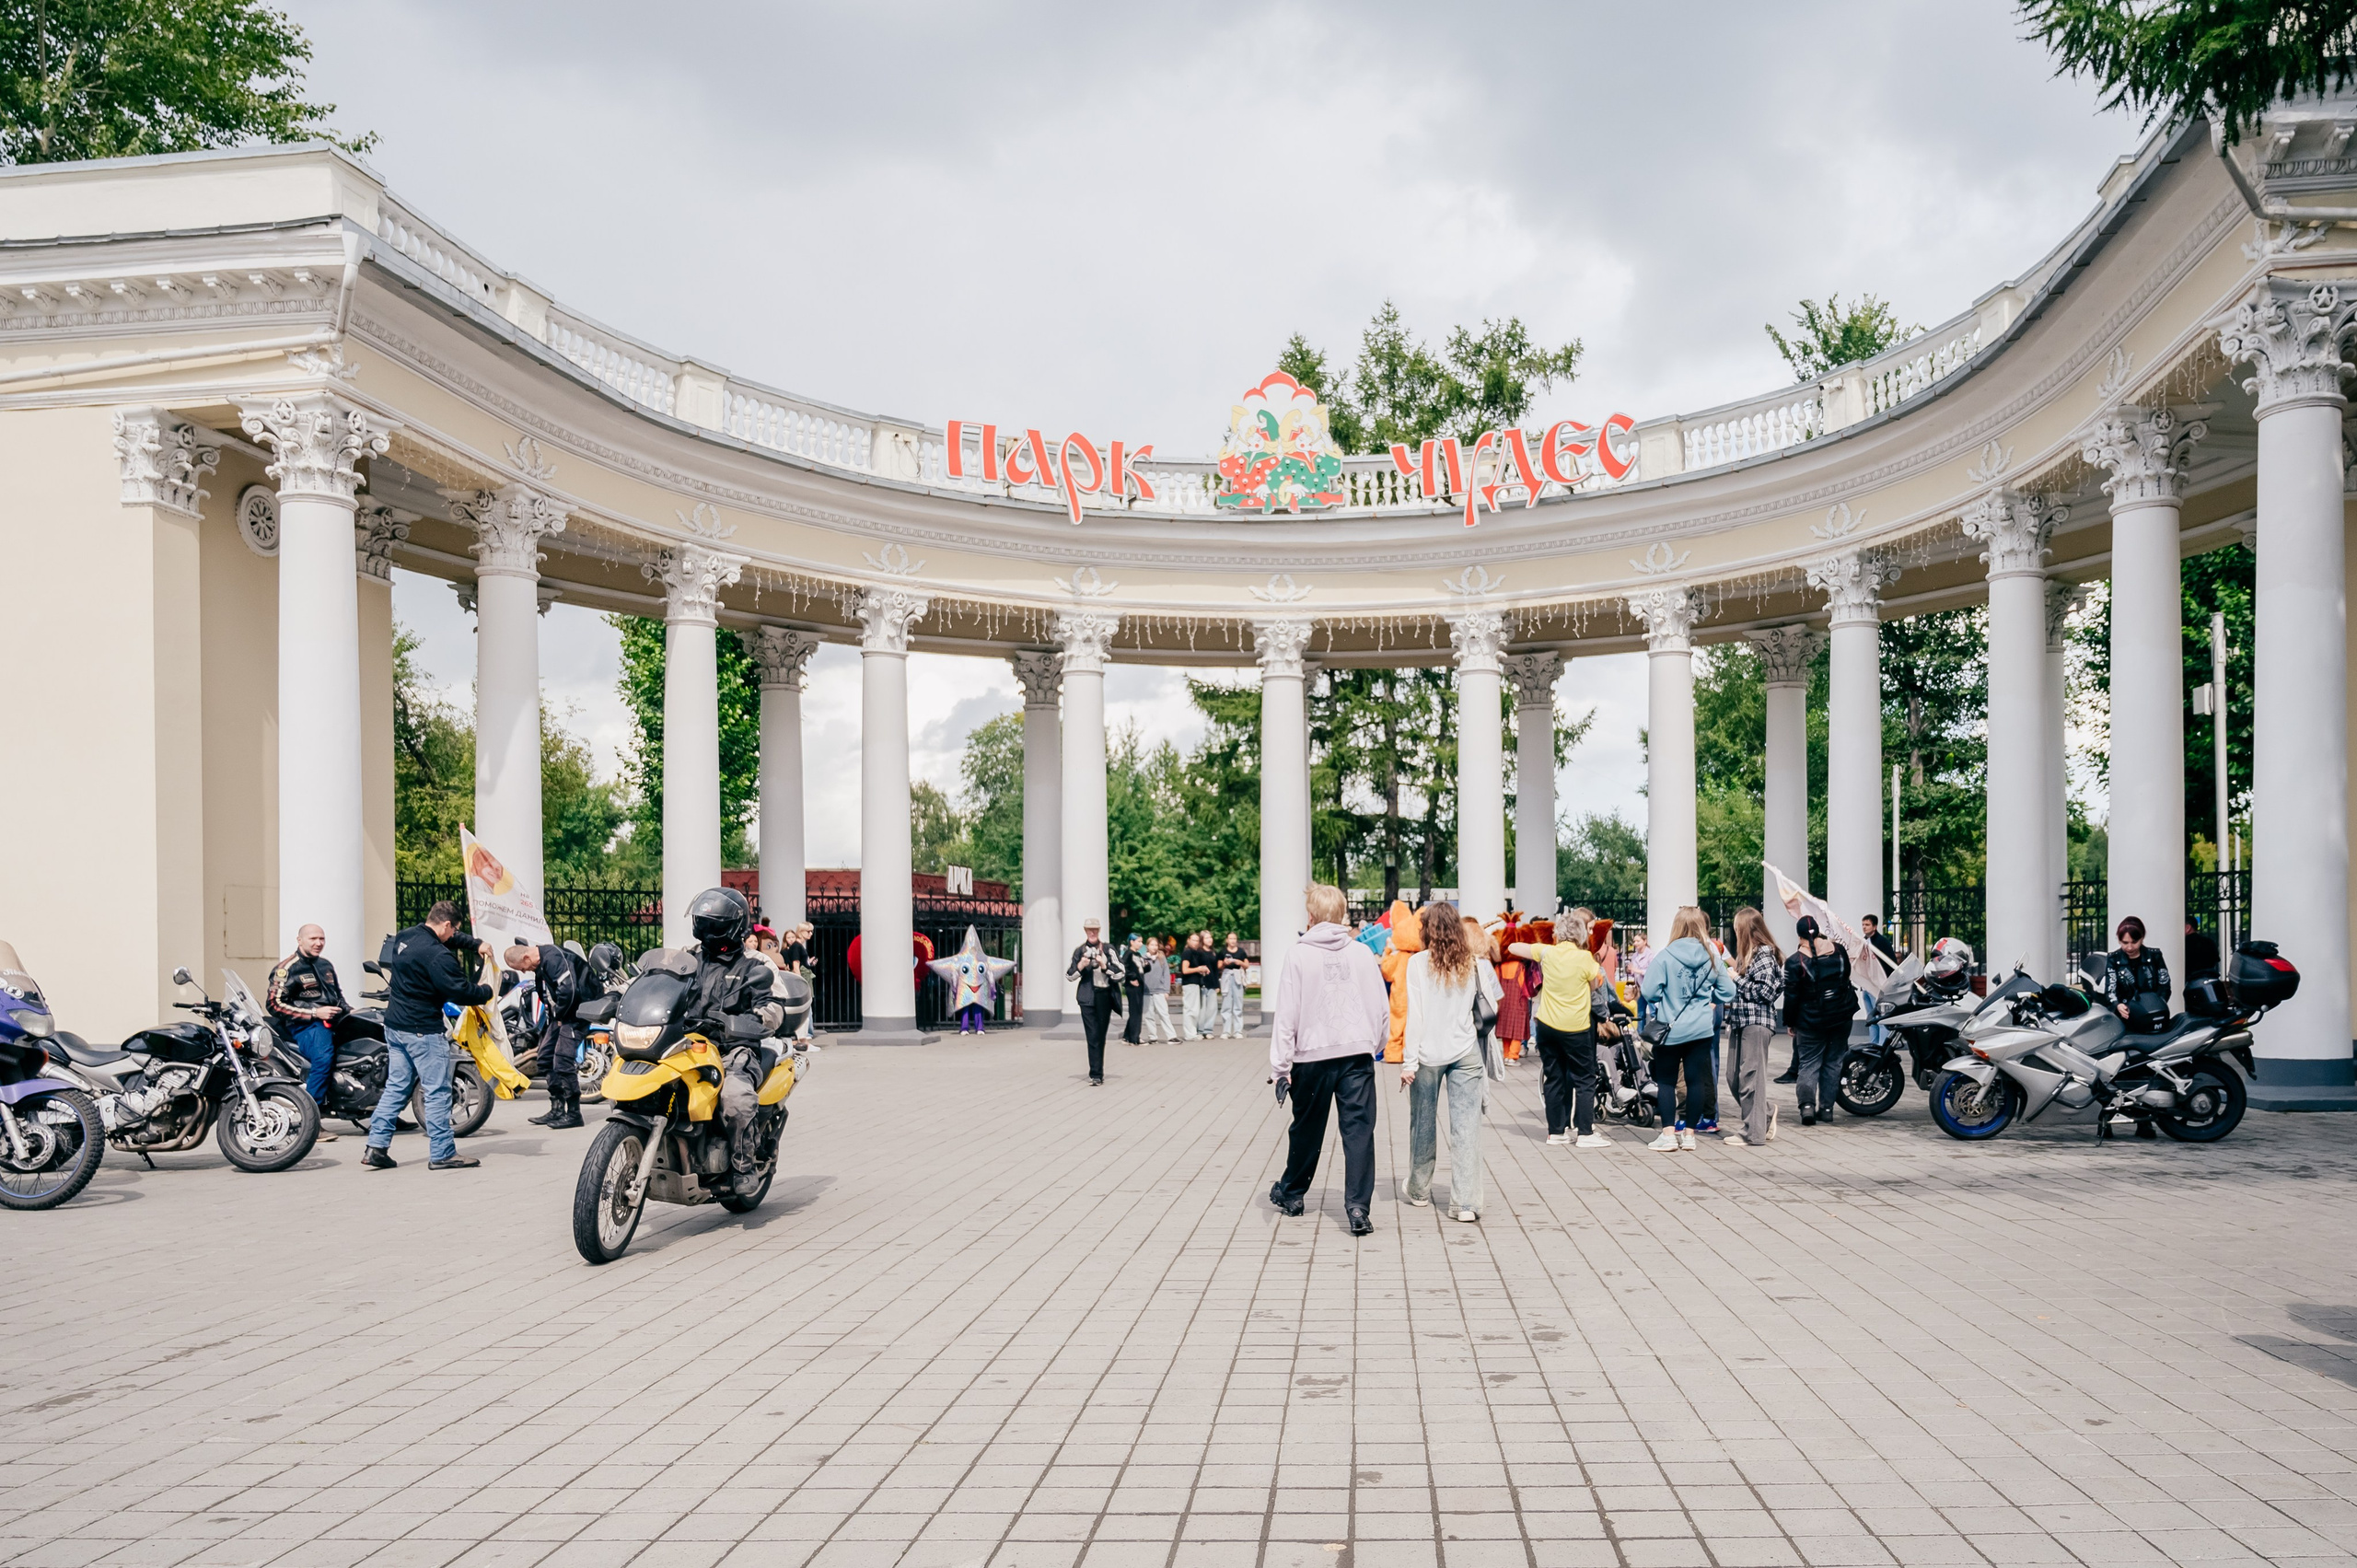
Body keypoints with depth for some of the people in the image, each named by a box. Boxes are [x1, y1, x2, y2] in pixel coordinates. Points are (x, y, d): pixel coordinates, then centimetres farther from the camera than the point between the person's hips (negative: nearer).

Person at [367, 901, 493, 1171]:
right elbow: (460, 992, -19)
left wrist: (476, 944, 21)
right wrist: (486, 991, -2)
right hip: (423, 1031, -9)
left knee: (396, 1087, 14)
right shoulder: (437, 955, -21)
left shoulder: (403, 937, 8)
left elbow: (448, 940, 26)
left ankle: (376, 1147, 11)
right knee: (437, 1092, -2)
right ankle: (442, 1153, 2)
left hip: (394, 1026, 9)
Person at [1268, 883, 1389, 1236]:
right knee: (1359, 1131, 0)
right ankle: (1357, 1208, -8)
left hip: (1313, 1056, 0)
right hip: (1358, 1053, 1)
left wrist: (1281, 1066, -1)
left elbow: (1287, 1015, -5)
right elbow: (1380, 1007, 6)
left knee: (1307, 1129, 15)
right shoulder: (1362, 953, 1)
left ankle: (1291, 1193, 33)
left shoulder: (1298, 955, -5)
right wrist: (1377, 1044, 22)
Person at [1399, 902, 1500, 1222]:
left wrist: (1409, 1061, -6)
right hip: (1465, 1052, 1)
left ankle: (1419, 1190, 29)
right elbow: (1490, 1003, 7)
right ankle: (1466, 1202, -5)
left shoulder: (1419, 962, -7)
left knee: (1423, 1123, 14)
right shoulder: (1473, 963, 1)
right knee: (1466, 1126, 0)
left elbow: (1414, 1014, -9)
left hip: (1428, 1053, -1)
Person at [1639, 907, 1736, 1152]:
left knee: (1666, 1081, 6)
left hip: (1670, 1030, -3)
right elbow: (1727, 992, 3)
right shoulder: (1712, 958, -2)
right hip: (1701, 1029, 3)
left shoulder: (1665, 957, -13)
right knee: (1696, 1080, 8)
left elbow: (1649, 991, -14)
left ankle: (1668, 1135, 3)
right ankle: (1689, 1134, 12)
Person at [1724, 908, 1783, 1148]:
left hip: (1757, 1021, -9)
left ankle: (1754, 1132, -2)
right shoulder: (1747, 953, 19)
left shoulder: (1764, 954, -10)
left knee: (1750, 1076, -7)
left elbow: (1764, 992, -16)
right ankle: (1766, 1113, 25)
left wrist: (1736, 979, -11)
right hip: (1739, 1021, 9)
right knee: (1733, 1078, 9)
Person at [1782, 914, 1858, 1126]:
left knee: (1808, 1063, 2)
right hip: (1841, 1017, 3)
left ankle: (1807, 1103, -18)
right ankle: (1826, 1107, 11)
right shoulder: (1838, 950, -2)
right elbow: (1847, 975, 14)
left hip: (1810, 1022, -3)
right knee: (1833, 1062, 12)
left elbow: (1791, 996, -10)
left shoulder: (1795, 962, -13)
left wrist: (1789, 1022, 1)